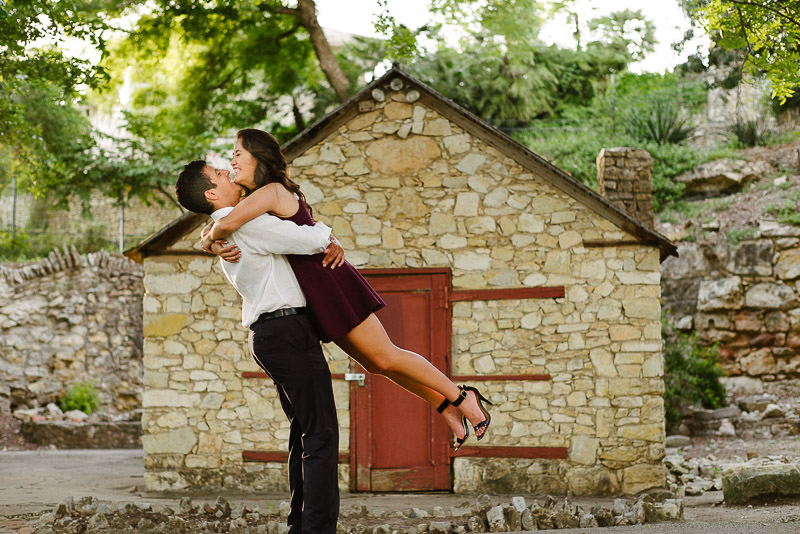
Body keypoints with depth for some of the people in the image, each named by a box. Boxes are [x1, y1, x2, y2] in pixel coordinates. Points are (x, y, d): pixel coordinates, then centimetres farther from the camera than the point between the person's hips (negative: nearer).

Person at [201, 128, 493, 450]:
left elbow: (227, 223, -33)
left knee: (385, 357, -4)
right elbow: (215, 232, 14)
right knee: (373, 363, 13)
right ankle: (447, 406, 20)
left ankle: (461, 397, 7)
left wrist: (210, 237, -10)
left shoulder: (271, 192, -16)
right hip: (317, 294, 10)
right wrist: (219, 247, -10)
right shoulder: (255, 201, 14)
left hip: (328, 285, -10)